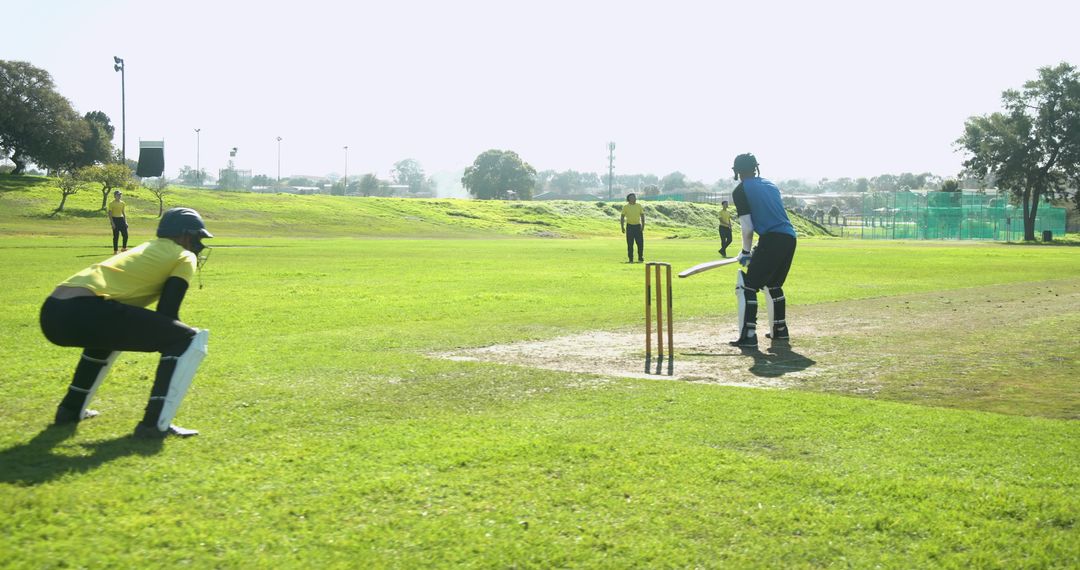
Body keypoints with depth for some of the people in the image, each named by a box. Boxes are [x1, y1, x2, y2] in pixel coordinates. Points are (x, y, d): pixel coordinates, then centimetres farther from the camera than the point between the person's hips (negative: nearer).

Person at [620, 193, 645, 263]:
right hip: (629, 226, -1)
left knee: (640, 243, -3)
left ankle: (640, 258, 9)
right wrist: (622, 227, -5)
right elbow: (622, 217, 2)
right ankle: (631, 259, 6)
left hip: (638, 226, 1)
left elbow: (642, 216, 7)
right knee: (630, 244, -1)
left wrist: (643, 226, -4)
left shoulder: (639, 206, 4)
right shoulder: (625, 206, -1)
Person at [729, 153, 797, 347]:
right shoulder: (771, 185, 23)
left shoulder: (740, 191, 2)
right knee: (774, 284, 25)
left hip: (771, 240, -8)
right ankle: (780, 331, 32)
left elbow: (747, 227, -4)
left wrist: (746, 252, 10)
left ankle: (748, 336, -9)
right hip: (790, 238, 8)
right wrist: (755, 250, 30)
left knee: (747, 286, -2)